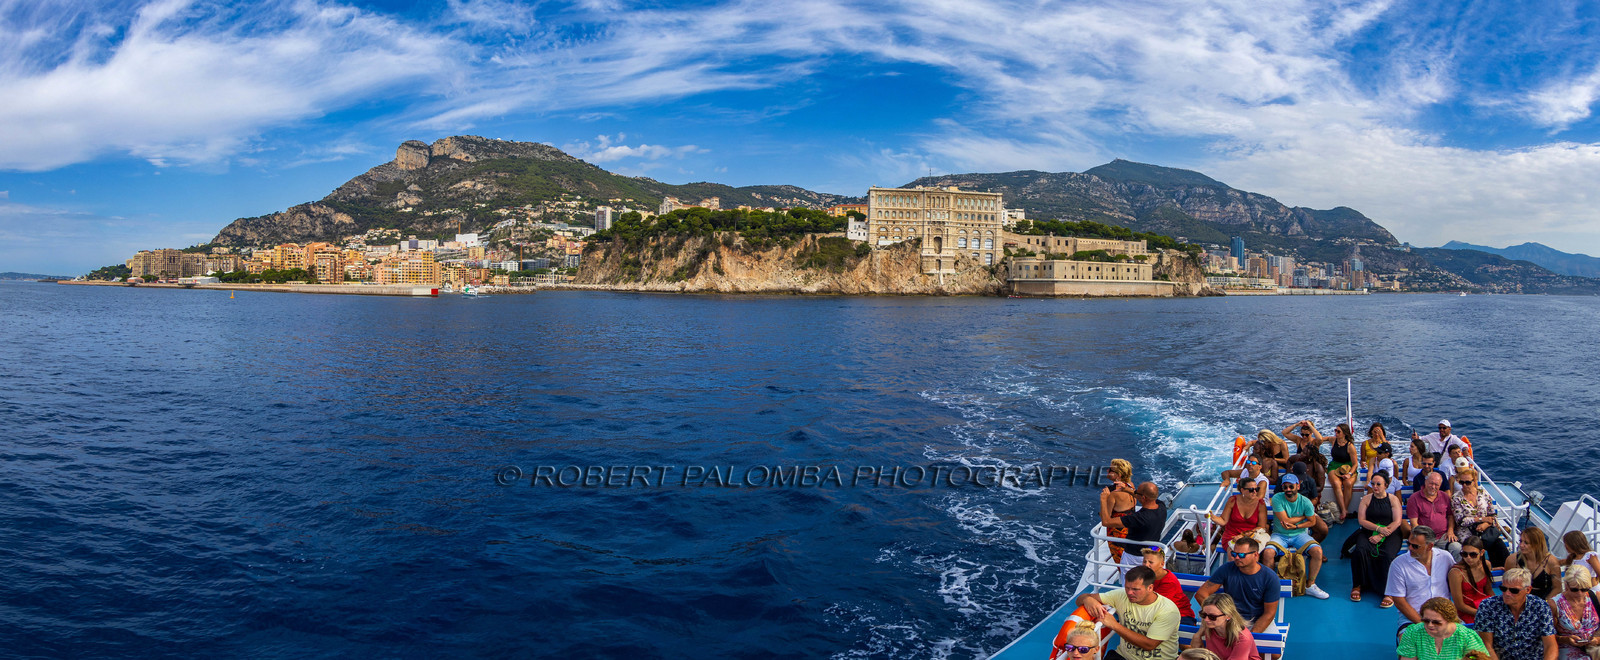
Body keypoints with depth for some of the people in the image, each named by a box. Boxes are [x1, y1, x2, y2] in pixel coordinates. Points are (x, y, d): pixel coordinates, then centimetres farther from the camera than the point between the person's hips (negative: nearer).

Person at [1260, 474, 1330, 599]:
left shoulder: (1305, 502, -5)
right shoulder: (1277, 499, -12)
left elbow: (1312, 522, 3)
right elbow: (1285, 520, -15)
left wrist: (1296, 526, -11)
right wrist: (1304, 516, -5)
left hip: (1299, 534, 2)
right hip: (1280, 535, -2)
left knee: (1318, 551, -24)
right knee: (1267, 553, -30)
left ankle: (1310, 585, -5)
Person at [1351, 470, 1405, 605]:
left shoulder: (1393, 499, 5)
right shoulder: (1366, 499, 9)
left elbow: (1397, 522, -4)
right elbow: (1361, 520, 2)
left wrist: (1381, 536, -13)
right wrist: (1378, 528, -15)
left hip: (1390, 534, -1)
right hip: (1369, 532, 1)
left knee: (1388, 555, -32)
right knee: (1360, 551, -29)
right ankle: (1358, 585, -15)